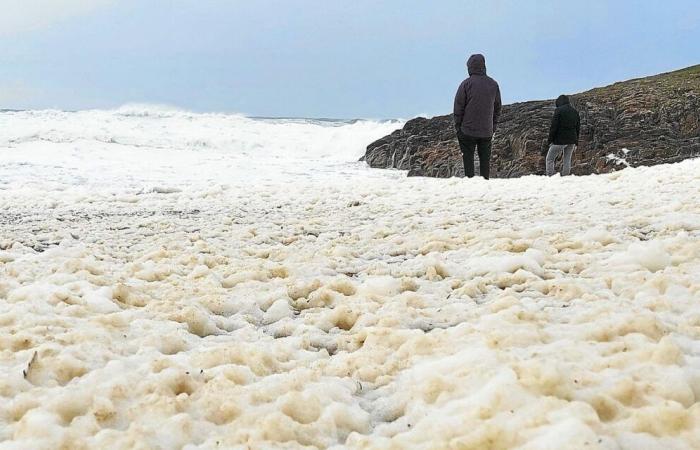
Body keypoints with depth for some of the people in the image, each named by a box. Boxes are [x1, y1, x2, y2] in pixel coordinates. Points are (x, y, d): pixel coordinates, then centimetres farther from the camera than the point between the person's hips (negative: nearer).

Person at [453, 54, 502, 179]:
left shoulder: (466, 84, -10)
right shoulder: (493, 84, 4)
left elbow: (458, 107, -7)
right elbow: (497, 107, 11)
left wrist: (458, 126, 2)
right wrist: (493, 126, 18)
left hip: (468, 131, -4)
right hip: (487, 131, 4)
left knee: (468, 159, 3)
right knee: (485, 159, 13)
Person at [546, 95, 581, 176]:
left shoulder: (559, 110, -8)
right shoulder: (575, 112, 12)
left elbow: (554, 126, -13)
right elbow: (578, 128, 15)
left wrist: (551, 140, -7)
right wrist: (576, 143, 19)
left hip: (560, 140, -6)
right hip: (571, 141, 6)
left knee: (549, 159, 2)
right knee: (567, 160, 12)